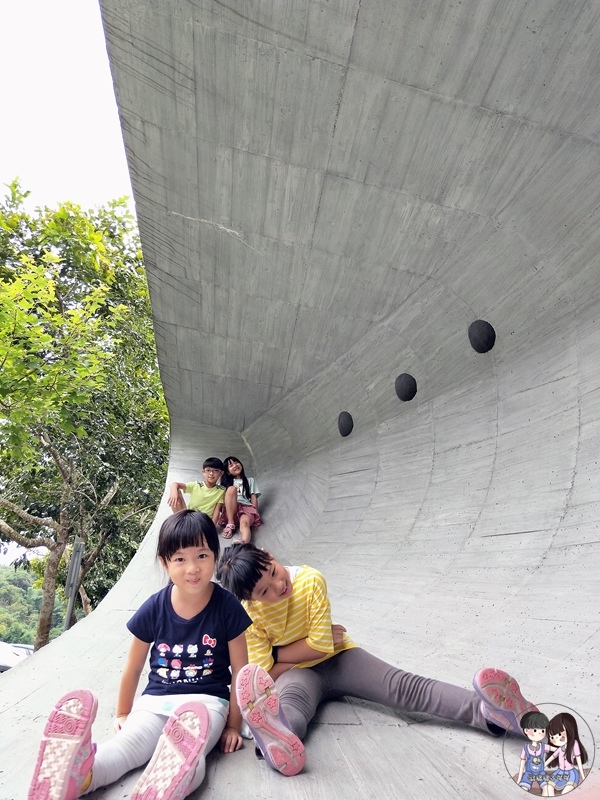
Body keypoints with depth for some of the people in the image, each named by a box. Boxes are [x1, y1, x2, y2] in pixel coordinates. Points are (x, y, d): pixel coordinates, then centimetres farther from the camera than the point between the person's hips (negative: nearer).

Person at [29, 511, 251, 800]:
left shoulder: (227, 607, -13)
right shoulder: (153, 609, -7)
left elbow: (240, 670, -3)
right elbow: (133, 668, 9)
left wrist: (233, 725, 2)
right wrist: (122, 714, 19)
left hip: (207, 700, -2)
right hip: (156, 700, 3)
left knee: (188, 753, -33)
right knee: (123, 746, -28)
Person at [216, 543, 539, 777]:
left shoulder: (310, 581, -20)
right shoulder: (248, 617, -18)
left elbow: (323, 645, -20)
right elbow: (268, 673, -17)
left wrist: (278, 652, -15)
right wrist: (311, 644, -16)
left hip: (337, 657, 2)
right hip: (296, 674, -1)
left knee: (404, 687, -23)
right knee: (290, 701, -40)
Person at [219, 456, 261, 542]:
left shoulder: (250, 481, 24)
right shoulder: (226, 482, 26)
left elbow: (254, 498, 13)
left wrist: (254, 513, -2)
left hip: (247, 508, -1)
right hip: (231, 510, 1)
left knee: (244, 524, -37)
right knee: (231, 489, -28)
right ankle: (230, 523, -30)